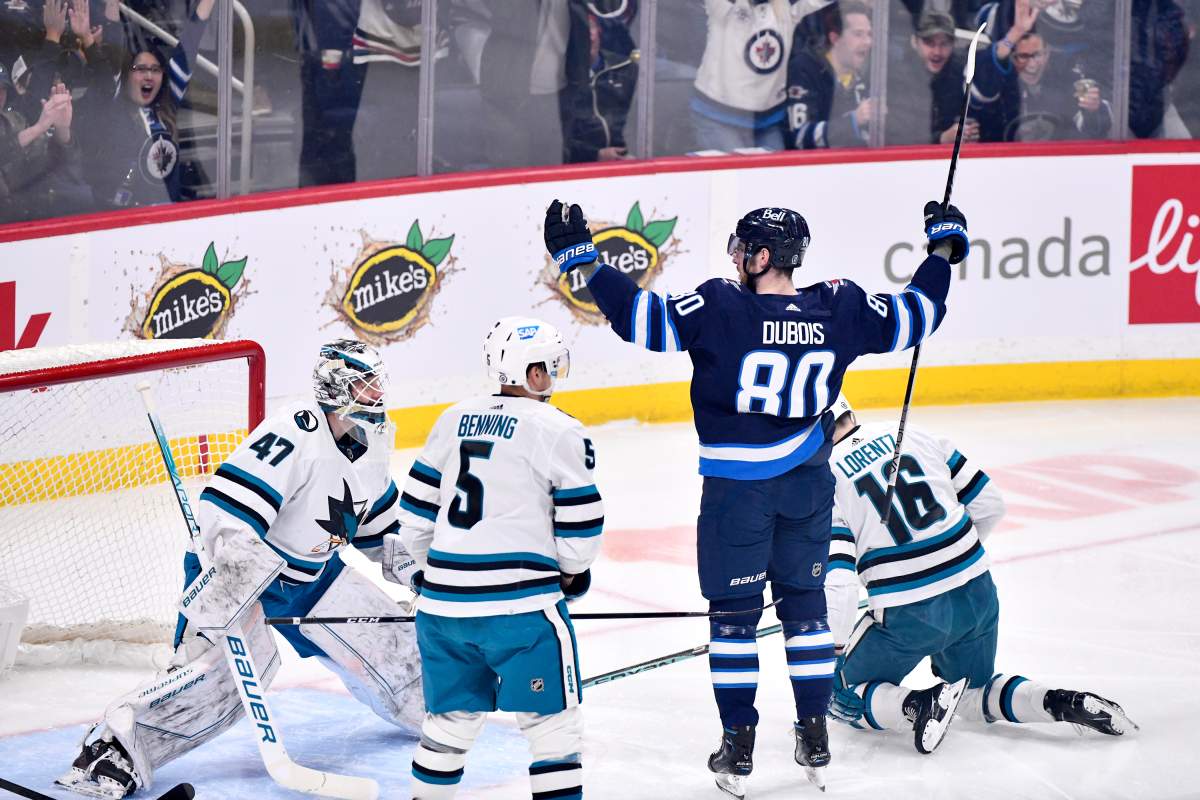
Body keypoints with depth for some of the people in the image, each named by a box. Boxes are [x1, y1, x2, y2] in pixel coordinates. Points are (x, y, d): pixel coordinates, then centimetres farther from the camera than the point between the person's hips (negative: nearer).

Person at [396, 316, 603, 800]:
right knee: (552, 721, 3)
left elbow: (416, 511, 15)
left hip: (443, 597, 6)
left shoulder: (453, 420, 11)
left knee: (453, 716, 20)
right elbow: (579, 522, -4)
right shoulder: (558, 432, -6)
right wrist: (575, 572, 16)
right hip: (520, 599, -6)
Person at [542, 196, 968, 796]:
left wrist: (579, 257, -15)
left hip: (736, 488, -4)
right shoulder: (838, 308, -7)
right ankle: (814, 739, 20)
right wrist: (945, 249, 20)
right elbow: (915, 317, 5)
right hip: (807, 484, 4)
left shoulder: (720, 309, -19)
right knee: (804, 603, 17)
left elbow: (642, 318, -22)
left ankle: (738, 747, 10)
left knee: (734, 611, 7)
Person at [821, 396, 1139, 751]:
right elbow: (990, 504, 11)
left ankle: (919, 705, -12)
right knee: (974, 695, 27)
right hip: (978, 595, 5)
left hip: (909, 618, -5)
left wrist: (839, 645, 3)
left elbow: (837, 581, -13)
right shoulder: (914, 437, 6)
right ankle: (1061, 703, 3)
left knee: (843, 696, 15)